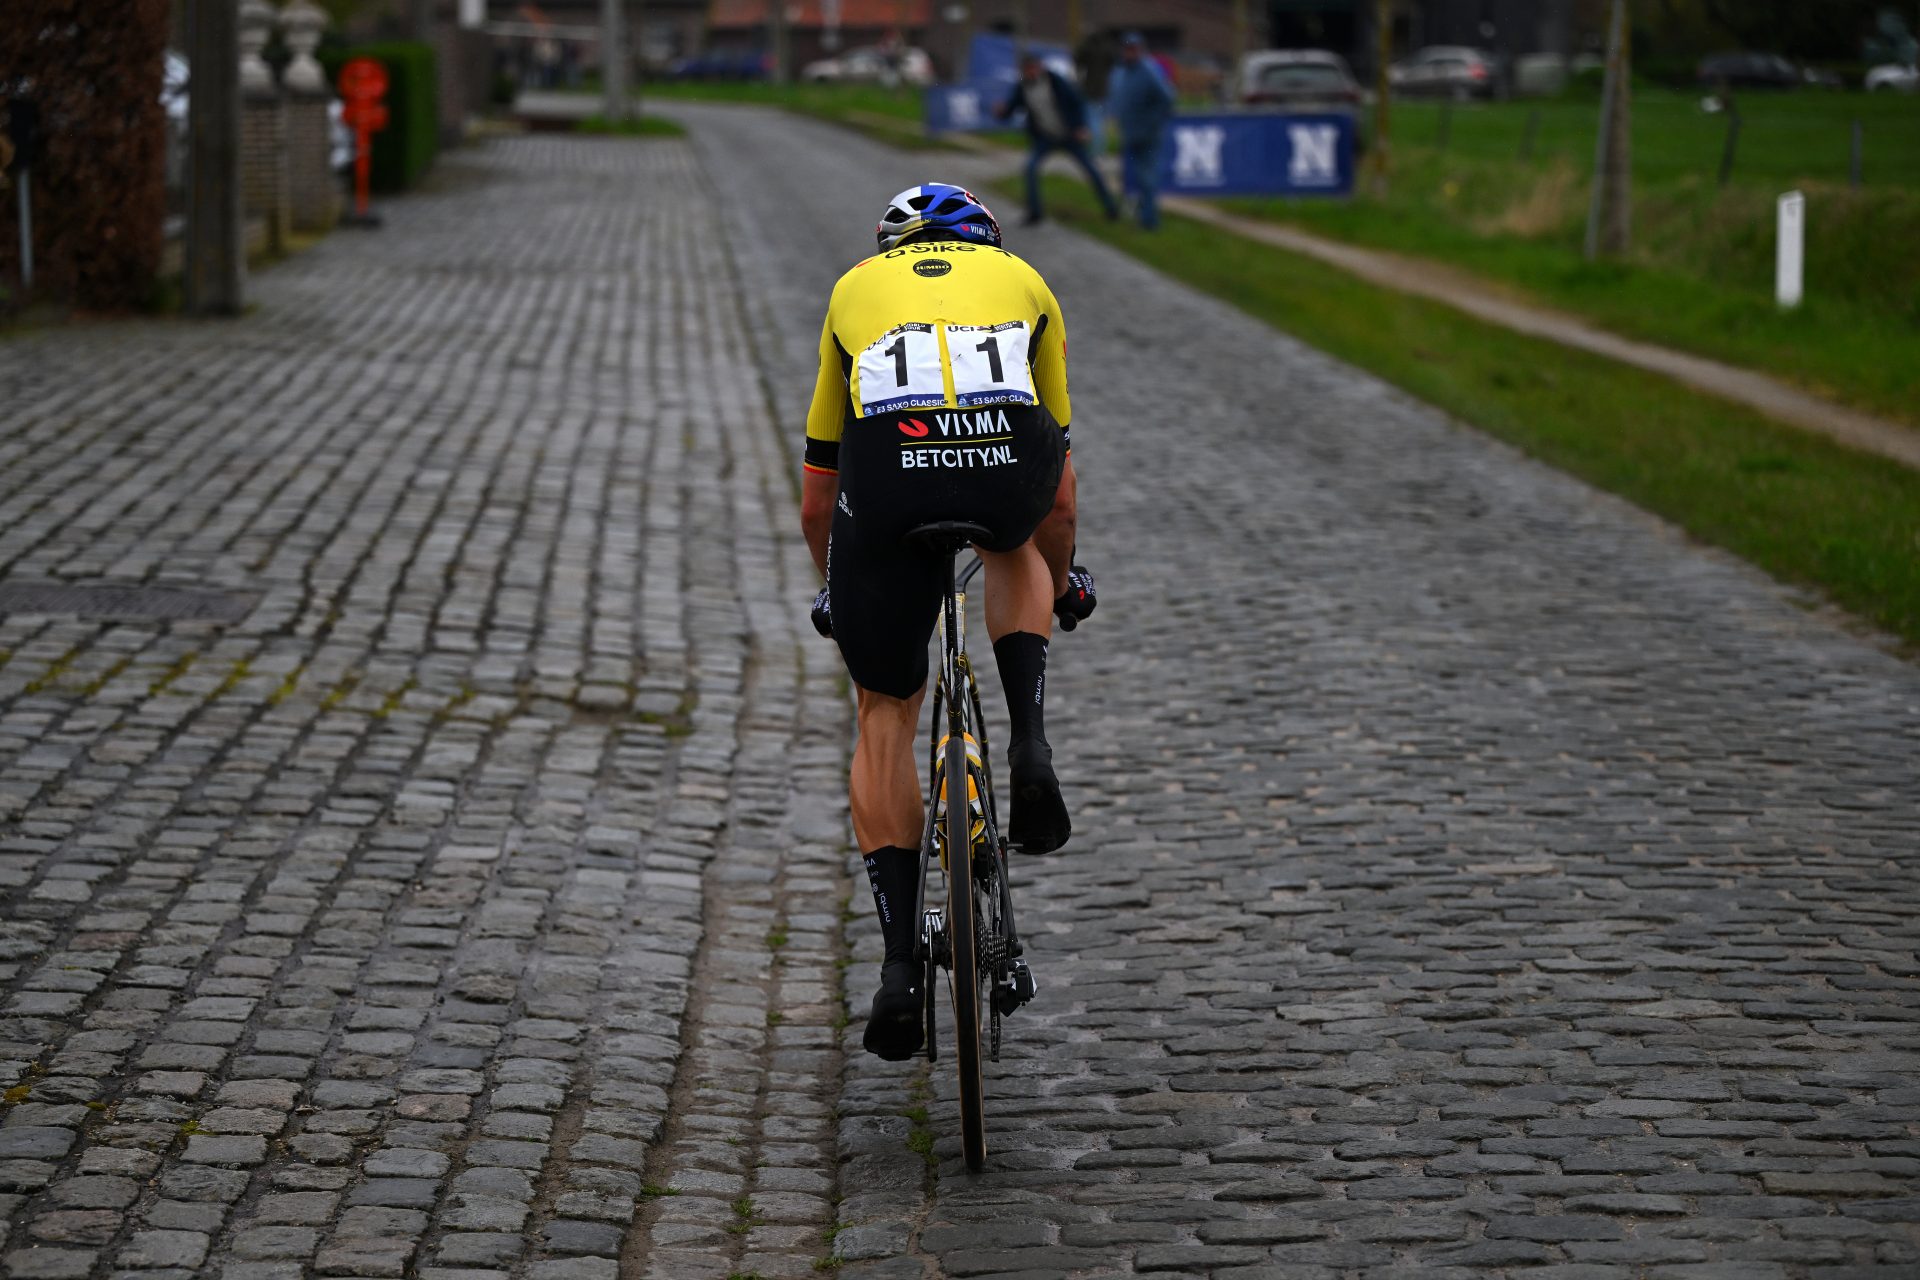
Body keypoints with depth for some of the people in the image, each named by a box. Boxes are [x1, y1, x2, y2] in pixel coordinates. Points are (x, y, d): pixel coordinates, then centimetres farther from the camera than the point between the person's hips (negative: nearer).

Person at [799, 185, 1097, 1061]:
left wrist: (835, 593, 59)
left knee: (884, 720, 17)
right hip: (1009, 456, 0)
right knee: (1014, 543, 40)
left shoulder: (855, 288, 36)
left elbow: (817, 503, 41)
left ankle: (900, 962, 9)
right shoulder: (1023, 281, 36)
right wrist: (1063, 580, 62)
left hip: (888, 465, 0)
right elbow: (1059, 494, 44)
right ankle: (1029, 743, 17)